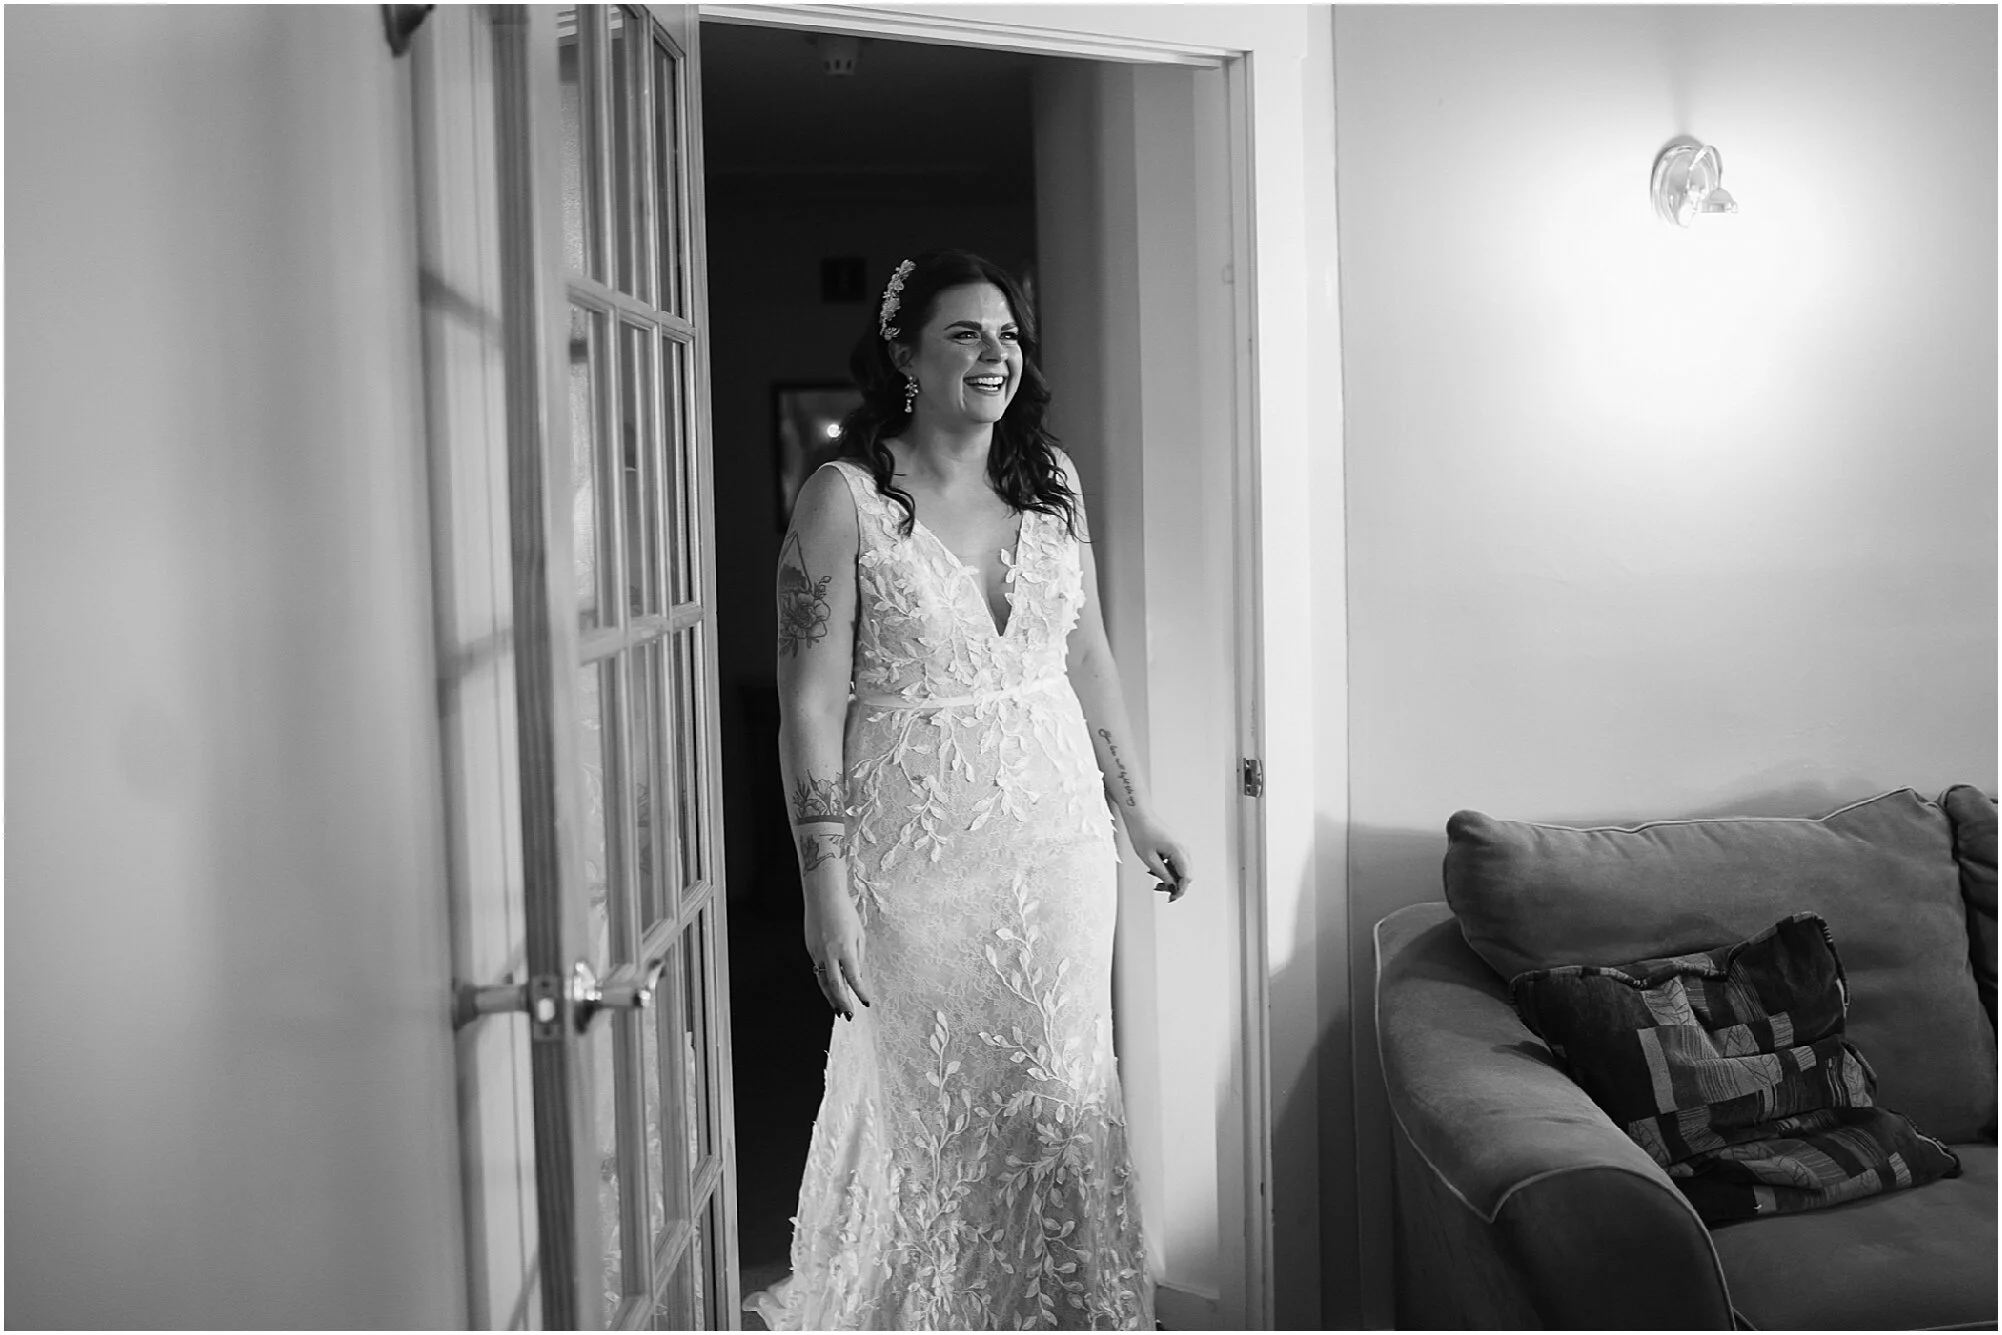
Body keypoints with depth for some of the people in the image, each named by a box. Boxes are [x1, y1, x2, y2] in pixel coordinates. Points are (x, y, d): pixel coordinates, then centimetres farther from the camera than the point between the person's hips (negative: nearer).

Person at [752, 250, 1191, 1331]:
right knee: (928, 1105, 8)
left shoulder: (1050, 479, 5)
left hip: (1056, 835, 5)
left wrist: (1137, 809, 17)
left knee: (1061, 1093, 13)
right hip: (917, 854, -4)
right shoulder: (846, 498, -10)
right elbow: (811, 702, -11)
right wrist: (823, 886, -15)